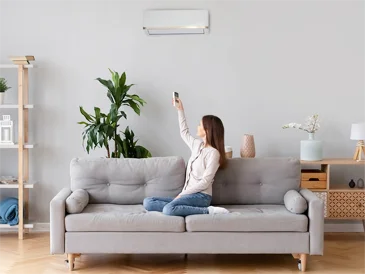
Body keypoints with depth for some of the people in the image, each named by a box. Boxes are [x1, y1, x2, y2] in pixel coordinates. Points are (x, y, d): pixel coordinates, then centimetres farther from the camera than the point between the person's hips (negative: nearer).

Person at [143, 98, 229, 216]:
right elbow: (184, 133, 36)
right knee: (147, 202, -7)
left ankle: (209, 211, -23)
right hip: (189, 195, 8)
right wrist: (180, 109, 37)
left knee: (169, 209, -37)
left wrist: (182, 193, -15)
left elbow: (205, 182, -15)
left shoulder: (213, 153, -9)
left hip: (201, 196, -8)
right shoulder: (197, 144, 15)